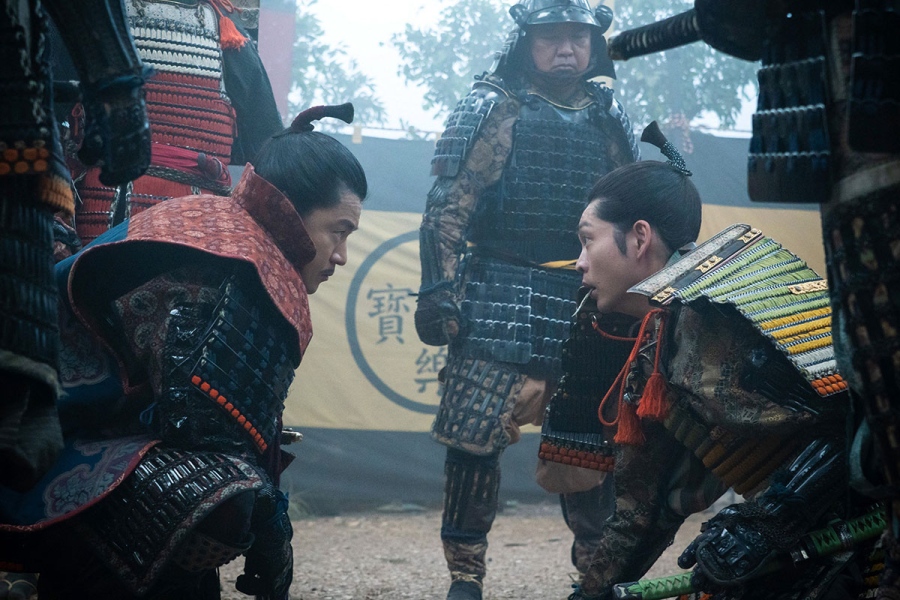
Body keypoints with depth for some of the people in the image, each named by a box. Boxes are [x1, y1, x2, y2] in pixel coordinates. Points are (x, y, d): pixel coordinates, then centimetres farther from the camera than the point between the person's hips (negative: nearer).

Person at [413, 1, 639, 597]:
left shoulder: (610, 117, 13)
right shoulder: (494, 109, 0)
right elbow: (448, 208, -5)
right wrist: (439, 291, -13)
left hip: (591, 302, 4)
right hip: (502, 301, -4)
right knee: (475, 441, -6)